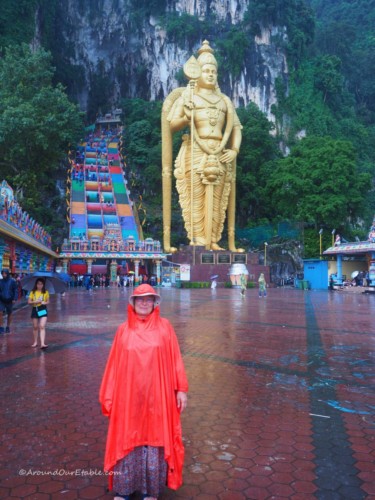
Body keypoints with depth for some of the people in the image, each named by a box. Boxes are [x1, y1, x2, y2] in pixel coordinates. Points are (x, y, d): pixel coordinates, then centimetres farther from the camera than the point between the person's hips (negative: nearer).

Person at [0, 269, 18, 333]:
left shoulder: (12, 281, -5)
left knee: (9, 314, 9)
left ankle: (8, 327, 22)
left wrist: (14, 299, -12)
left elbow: (16, 291, -4)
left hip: (9, 301, -1)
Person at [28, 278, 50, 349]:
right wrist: (35, 302, -18)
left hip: (43, 309, -2)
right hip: (35, 309, 2)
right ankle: (35, 342, 25)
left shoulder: (46, 292, 2)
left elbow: (48, 301, 6)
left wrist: (45, 303, -16)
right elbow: (29, 302, 0)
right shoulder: (33, 292, 2)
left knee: (42, 327, -12)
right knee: (35, 327, 11)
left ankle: (42, 343, -18)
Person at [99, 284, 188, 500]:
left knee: (155, 441, 10)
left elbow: (175, 359, -1)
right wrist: (109, 397, 4)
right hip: (128, 397, 1)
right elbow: (114, 365, 3)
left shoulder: (165, 327, -2)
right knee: (126, 441, 12)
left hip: (157, 396, -1)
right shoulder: (123, 330, 0)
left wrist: (181, 389, -4)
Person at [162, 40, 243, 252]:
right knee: (196, 198, -8)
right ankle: (198, 241, -6)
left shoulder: (224, 100, 20)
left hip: (219, 154, 4)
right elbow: (171, 125, 3)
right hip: (195, 152, -3)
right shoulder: (186, 96, 9)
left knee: (216, 200, -1)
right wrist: (186, 119, -17)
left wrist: (234, 150, 3)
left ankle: (213, 241, 2)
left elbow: (236, 127, 18)